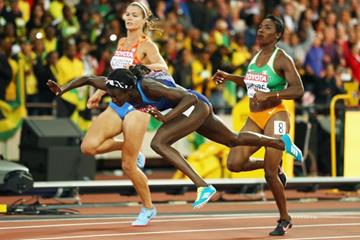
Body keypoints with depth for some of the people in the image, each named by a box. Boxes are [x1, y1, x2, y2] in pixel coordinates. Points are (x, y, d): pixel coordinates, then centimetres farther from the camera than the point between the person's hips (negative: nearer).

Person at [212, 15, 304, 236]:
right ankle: (275, 167, 19)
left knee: (270, 173, -9)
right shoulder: (257, 56, 12)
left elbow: (298, 90, -18)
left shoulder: (282, 59, -10)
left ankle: (285, 220, 11)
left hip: (275, 116, -7)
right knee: (234, 164, -8)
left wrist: (270, 95, -29)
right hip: (255, 118, 7)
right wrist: (229, 77, 19)